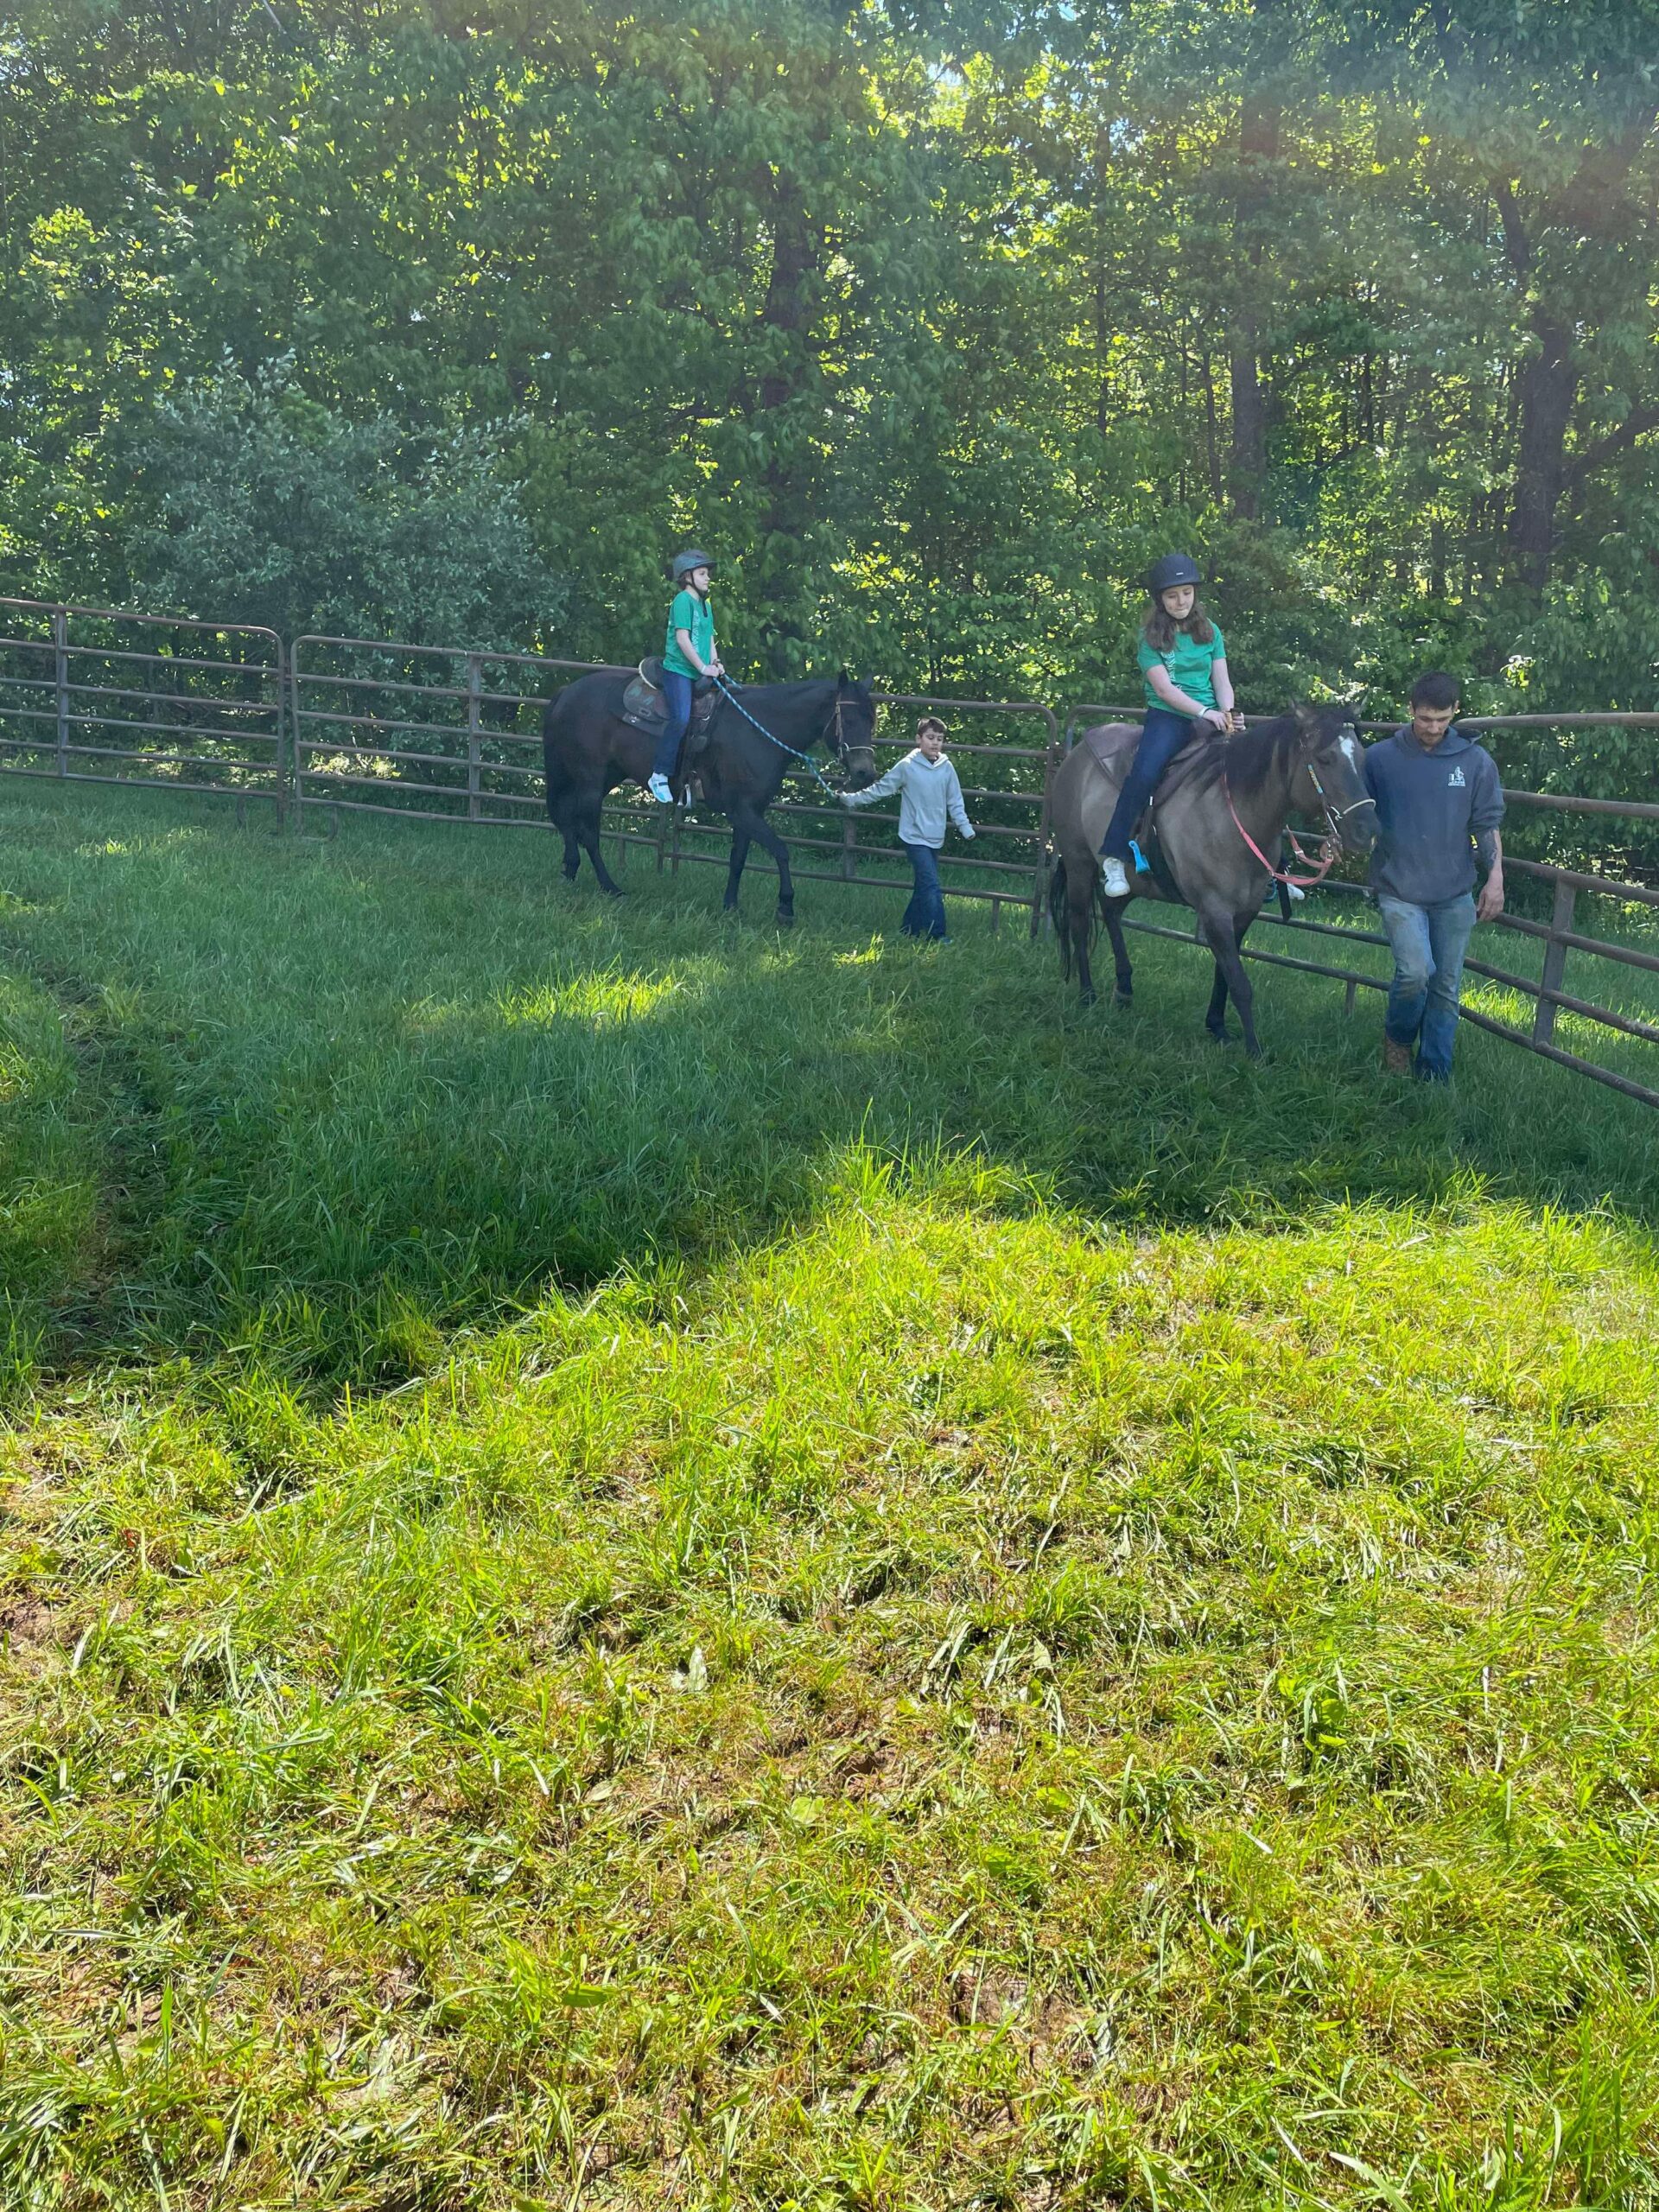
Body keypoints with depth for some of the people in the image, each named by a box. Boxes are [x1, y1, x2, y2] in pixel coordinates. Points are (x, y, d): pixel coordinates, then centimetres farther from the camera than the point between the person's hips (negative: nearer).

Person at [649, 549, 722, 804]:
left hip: (699, 673, 9)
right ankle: (659, 775, -16)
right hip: (678, 669, -9)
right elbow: (682, 639, -14)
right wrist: (703, 668, -15)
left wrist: (715, 663, 2)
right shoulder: (683, 600, -7)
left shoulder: (706, 605, 20)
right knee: (681, 719, -22)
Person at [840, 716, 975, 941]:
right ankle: (938, 935, -11)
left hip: (935, 838, 5)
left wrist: (966, 828, 1)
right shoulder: (906, 766, -8)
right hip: (915, 836, -5)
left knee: (924, 886, 12)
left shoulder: (947, 768, 2)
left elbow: (955, 803, 8)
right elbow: (879, 789, 0)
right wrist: (851, 799, 1)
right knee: (931, 886, -13)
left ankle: (909, 930, 24)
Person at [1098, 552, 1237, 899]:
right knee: (1144, 773, -32)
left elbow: (1222, 682, 9)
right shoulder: (1151, 636, 2)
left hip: (1208, 720, 4)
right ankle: (1114, 858, -26)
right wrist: (1204, 712, -20)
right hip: (1168, 718, -4)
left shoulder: (1210, 632, 14)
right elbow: (1163, 689, -8)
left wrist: (1227, 714, -13)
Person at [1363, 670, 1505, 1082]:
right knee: (1415, 971, -19)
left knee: (1446, 987, 6)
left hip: (1454, 895, 2)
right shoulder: (1379, 758, -1)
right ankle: (1397, 1038, 10)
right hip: (1399, 890, -2)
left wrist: (1495, 877, -2)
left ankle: (1434, 1075, 19)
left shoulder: (1476, 762, 2)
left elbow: (1487, 824, 6)